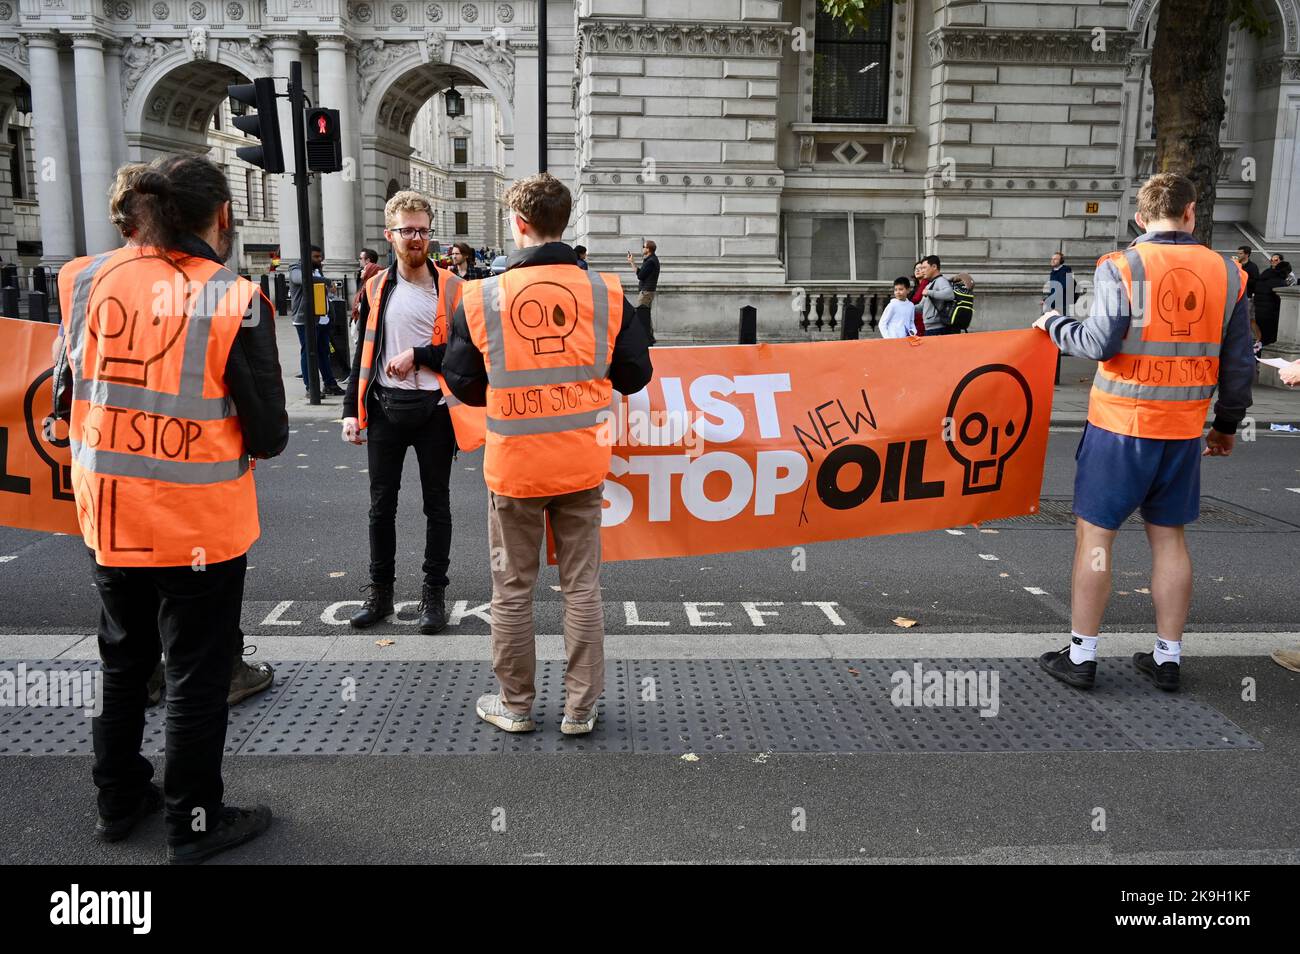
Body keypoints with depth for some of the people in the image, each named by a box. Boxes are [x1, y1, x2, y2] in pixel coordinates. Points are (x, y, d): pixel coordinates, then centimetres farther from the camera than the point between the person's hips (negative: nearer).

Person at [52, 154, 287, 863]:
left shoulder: (90, 280, -3)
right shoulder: (234, 300, -16)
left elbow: (65, 400, 5)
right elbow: (268, 436, -14)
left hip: (107, 518, 5)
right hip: (199, 525, -5)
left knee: (122, 662, 23)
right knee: (197, 674, 11)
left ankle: (117, 801, 39)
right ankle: (194, 824, 25)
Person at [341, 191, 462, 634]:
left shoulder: (451, 287, -3)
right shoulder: (376, 288, 7)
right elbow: (363, 352, 11)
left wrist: (418, 356, -14)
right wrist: (352, 409, 5)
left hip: (434, 409, -3)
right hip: (385, 408, 3)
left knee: (437, 504, 7)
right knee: (381, 503, 9)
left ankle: (434, 593, 17)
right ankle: (379, 592, 22)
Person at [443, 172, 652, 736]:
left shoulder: (482, 297, -8)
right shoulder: (605, 292, -5)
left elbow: (461, 383, 0)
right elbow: (634, 375, 1)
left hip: (513, 465, -1)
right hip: (582, 462, 1)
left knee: (512, 588, 13)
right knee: (582, 586, 12)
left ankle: (515, 705, 25)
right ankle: (580, 707, 20)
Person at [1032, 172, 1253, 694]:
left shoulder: (1121, 267, -9)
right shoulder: (1226, 273, 4)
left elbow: (1100, 342, -17)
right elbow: (1239, 362, 7)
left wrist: (1055, 325, 2)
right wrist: (1227, 423, 18)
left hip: (1121, 423, -4)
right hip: (1184, 430, 4)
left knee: (1094, 532, 4)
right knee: (1168, 536, 14)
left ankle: (1081, 655, 9)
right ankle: (1168, 657, 21)